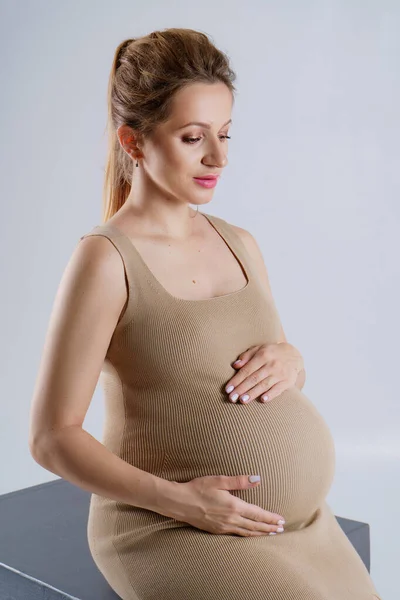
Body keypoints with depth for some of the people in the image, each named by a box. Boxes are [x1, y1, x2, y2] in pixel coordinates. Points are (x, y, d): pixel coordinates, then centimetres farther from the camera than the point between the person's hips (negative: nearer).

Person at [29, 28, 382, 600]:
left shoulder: (240, 244, 6)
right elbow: (52, 436, -11)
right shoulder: (106, 259, -12)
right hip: (170, 531, -5)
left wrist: (290, 360, -5)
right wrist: (177, 499, -19)